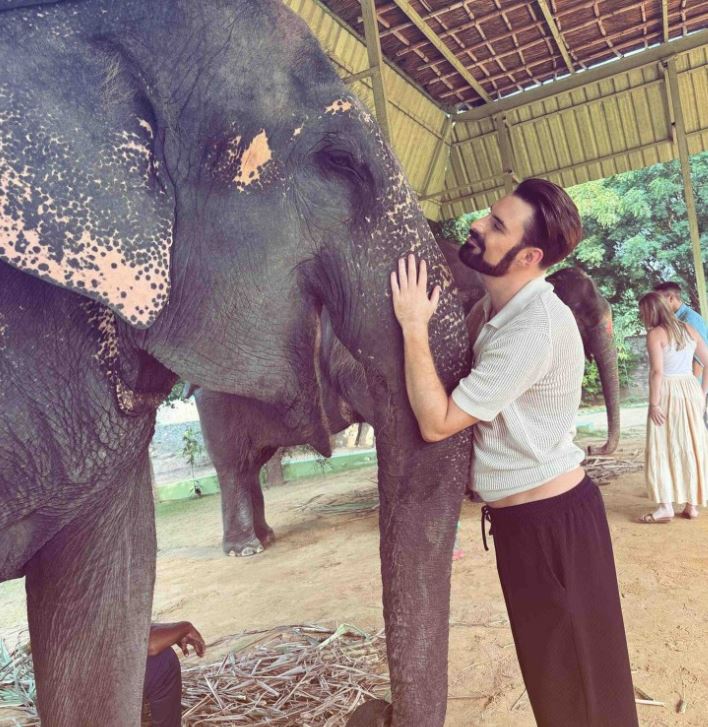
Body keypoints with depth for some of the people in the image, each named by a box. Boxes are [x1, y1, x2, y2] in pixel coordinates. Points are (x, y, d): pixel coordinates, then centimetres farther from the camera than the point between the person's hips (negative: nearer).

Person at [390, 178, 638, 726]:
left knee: (577, 678, 13)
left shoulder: (537, 328, -27)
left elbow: (437, 422, -25)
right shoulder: (496, 306, 3)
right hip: (522, 514, 9)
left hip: (551, 518, -9)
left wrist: (414, 325, -21)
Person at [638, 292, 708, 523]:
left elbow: (657, 371, -17)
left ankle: (666, 507, -1)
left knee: (663, 448, 0)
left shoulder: (655, 334, -9)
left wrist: (654, 403, -15)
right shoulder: (688, 329, 10)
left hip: (668, 392, -6)